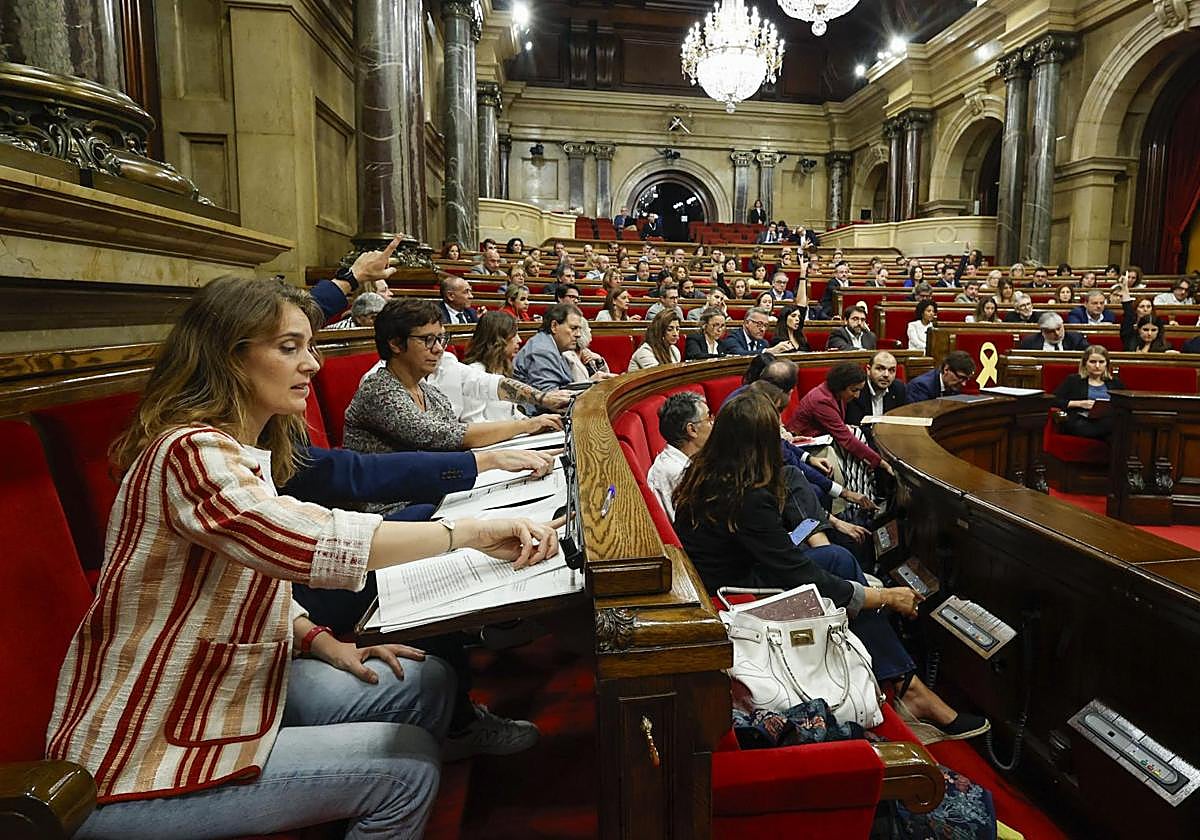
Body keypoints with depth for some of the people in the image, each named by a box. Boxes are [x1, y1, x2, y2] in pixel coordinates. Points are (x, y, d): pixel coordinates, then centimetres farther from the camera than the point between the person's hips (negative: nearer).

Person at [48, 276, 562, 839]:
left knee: (427, 682, 5)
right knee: (408, 765, -11)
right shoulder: (191, 452, -25)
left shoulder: (243, 449, 6)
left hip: (225, 684, 9)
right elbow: (314, 542, -39)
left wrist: (320, 640, -1)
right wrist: (469, 531, -34)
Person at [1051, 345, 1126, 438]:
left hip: (1108, 421, 3)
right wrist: (1079, 403, -6)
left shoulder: (1115, 383, 27)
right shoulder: (1073, 380, 18)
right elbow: (1054, 400, 6)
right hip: (1081, 422, -3)